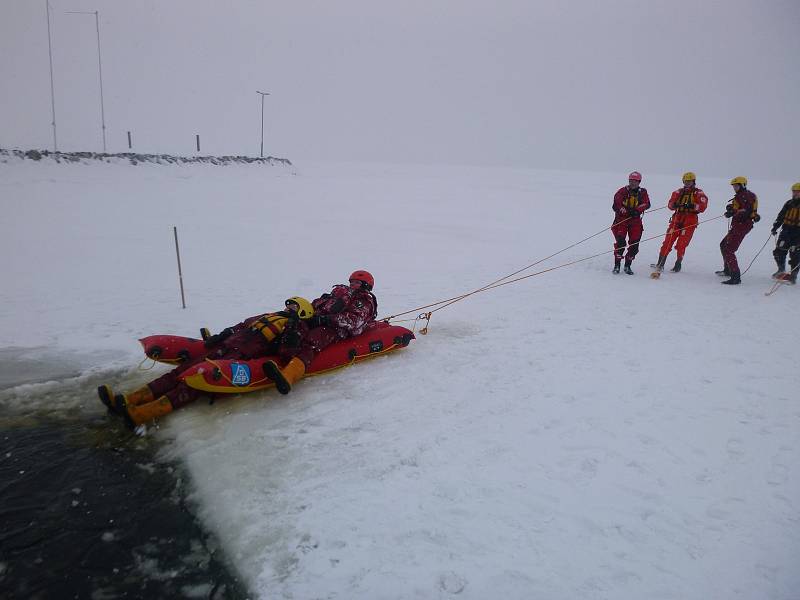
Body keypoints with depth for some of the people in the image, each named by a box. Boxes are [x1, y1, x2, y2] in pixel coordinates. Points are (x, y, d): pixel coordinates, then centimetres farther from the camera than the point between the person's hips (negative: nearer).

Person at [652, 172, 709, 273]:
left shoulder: (698, 193, 4)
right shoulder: (679, 192, 14)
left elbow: (703, 206, -8)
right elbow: (670, 204, 7)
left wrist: (692, 206, -25)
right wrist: (674, 205, -16)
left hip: (690, 222, -3)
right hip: (677, 219, 3)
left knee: (681, 244, -5)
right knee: (668, 241, -6)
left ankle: (678, 264, 9)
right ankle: (660, 263, -4)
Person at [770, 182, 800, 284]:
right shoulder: (789, 204, 11)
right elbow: (781, 216, 15)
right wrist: (776, 226, 4)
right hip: (787, 230, 4)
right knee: (779, 251, -2)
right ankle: (781, 270, 15)